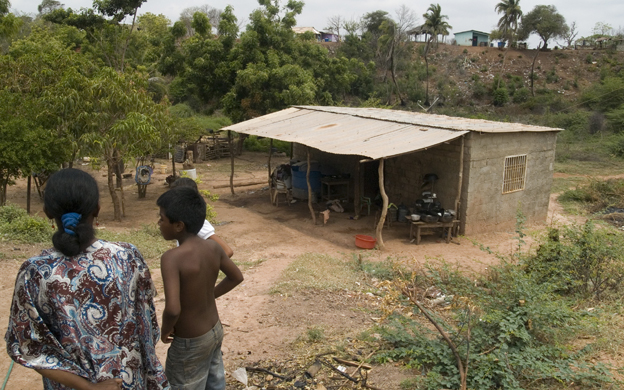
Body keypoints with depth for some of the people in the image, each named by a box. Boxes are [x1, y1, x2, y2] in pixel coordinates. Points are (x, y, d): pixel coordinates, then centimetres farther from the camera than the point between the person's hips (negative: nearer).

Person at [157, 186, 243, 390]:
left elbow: (173, 309, -36)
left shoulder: (172, 257, -29)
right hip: (215, 331, 6)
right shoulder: (213, 247, -9)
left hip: (190, 343, -6)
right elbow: (236, 277, 5)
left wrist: (165, 330, -15)